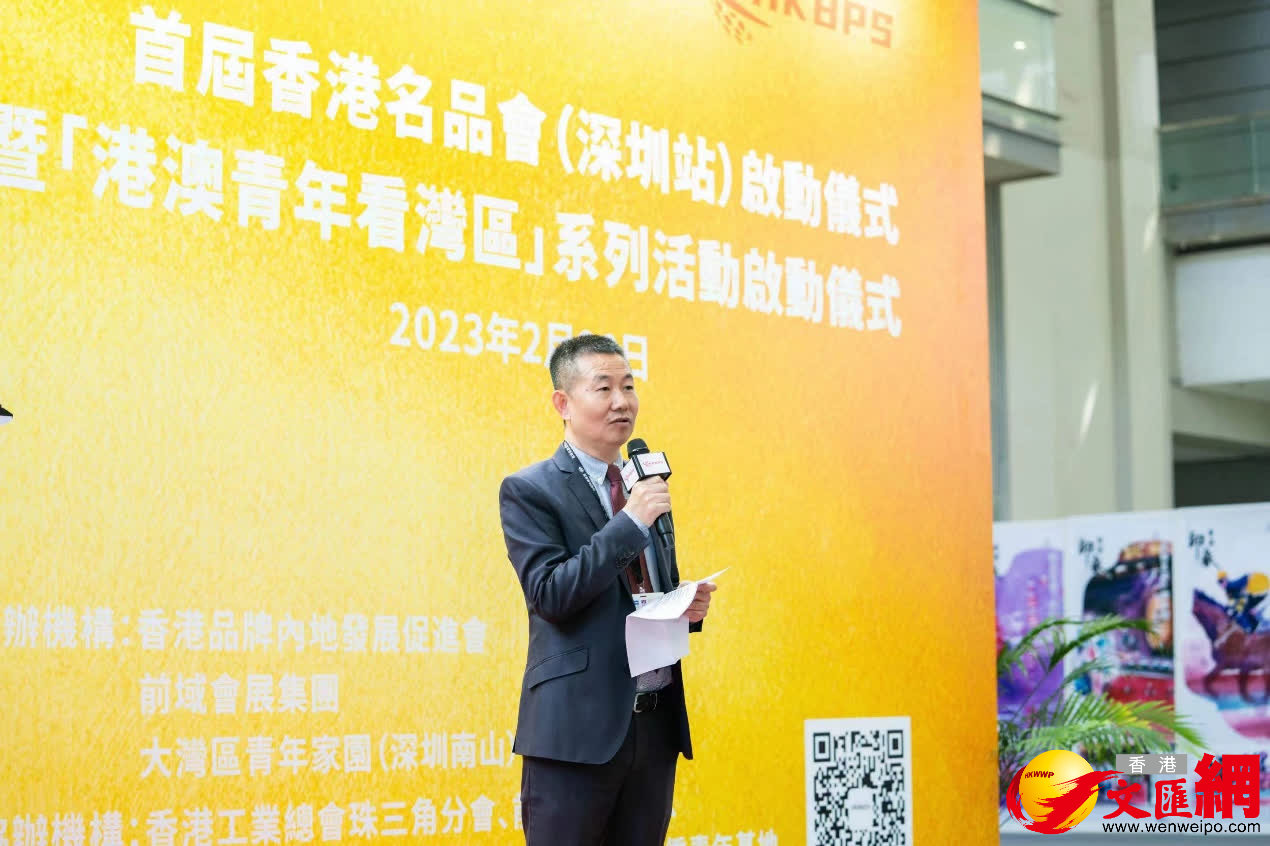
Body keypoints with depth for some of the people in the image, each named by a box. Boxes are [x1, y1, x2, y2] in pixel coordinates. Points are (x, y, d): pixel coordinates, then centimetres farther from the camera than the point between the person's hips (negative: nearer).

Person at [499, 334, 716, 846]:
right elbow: (550, 595, -16)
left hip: (658, 724, 6)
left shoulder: (645, 490, 15)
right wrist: (629, 522, -18)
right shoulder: (528, 491, -5)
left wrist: (689, 606, 1)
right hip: (578, 727, -6)